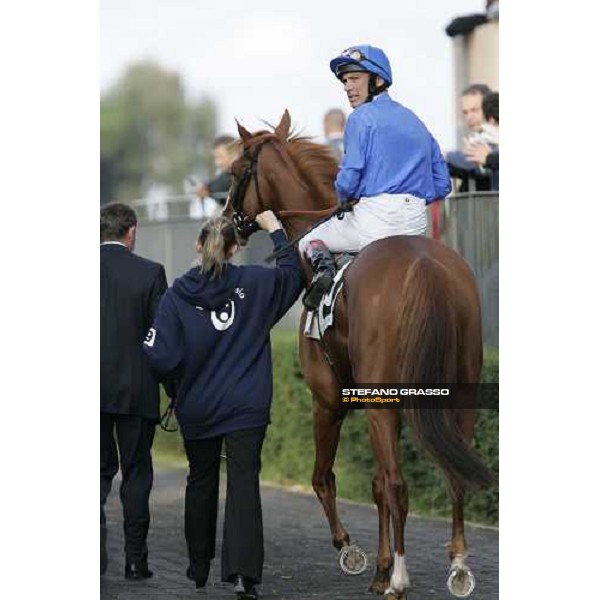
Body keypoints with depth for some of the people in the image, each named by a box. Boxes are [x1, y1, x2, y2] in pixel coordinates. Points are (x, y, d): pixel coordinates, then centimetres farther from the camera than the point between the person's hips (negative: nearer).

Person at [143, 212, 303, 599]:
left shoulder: (178, 295, -9)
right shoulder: (255, 284, -6)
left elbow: (162, 359, -13)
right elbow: (294, 274, 13)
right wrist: (274, 228, 20)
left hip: (197, 410, 1)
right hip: (247, 408, -1)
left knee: (201, 483, 18)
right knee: (244, 484, -5)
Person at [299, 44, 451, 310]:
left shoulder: (362, 118, -4)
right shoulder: (415, 121, 18)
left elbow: (348, 179, -12)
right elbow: (441, 185, 17)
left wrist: (344, 201, 9)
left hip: (375, 219, -6)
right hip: (416, 225, 6)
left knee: (308, 242, 16)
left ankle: (322, 266, -15)